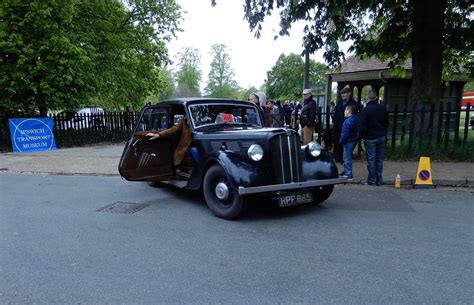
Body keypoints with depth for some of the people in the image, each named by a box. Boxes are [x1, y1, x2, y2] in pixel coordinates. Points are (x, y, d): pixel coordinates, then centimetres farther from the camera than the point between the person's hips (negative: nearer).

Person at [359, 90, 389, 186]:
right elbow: (387, 123, 10)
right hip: (382, 137, 5)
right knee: (379, 159, 11)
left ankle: (372, 180, 4)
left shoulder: (365, 110, -14)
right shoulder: (383, 108, 2)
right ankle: (378, 180, 16)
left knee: (371, 160, 1)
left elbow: (362, 126, -15)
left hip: (370, 138, -5)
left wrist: (363, 136, -1)